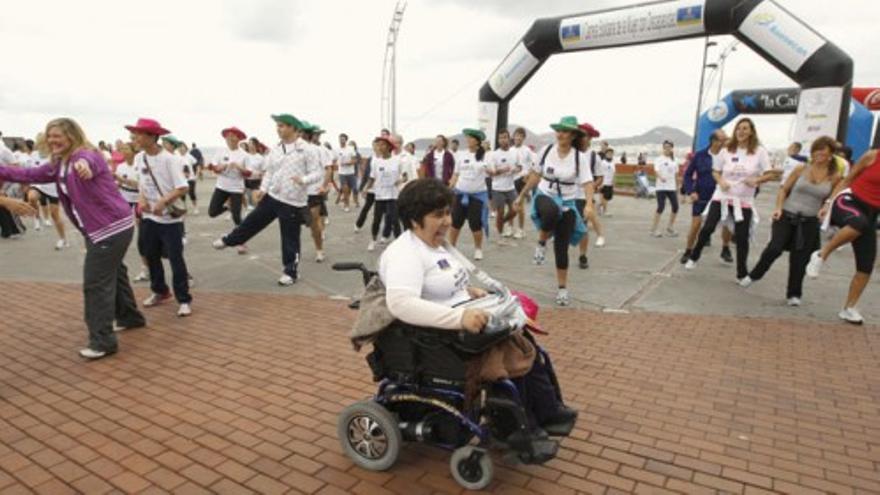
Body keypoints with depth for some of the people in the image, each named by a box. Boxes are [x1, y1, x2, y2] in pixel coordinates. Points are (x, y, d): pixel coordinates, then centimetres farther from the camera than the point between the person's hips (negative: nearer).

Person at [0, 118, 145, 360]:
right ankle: (130, 317, 41)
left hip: (113, 226, -10)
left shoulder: (85, 154, -16)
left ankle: (103, 341, 0)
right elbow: (30, 175, 17)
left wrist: (84, 166, -63)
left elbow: (88, 163, -40)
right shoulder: (58, 164, 14)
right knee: (113, 273, 23)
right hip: (97, 229, 10)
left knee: (96, 283, -7)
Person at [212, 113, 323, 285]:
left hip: (293, 203, -5)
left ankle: (291, 272, 20)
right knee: (253, 221, 17)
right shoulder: (275, 150, 7)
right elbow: (269, 171, 16)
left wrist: (303, 180, -31)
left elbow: (318, 173, -13)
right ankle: (229, 240, 42)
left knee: (290, 239, 4)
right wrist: (263, 188, 2)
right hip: (272, 196, 6)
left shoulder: (307, 149, -12)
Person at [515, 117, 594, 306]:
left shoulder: (580, 157, -10)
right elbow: (535, 175, 9)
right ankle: (541, 243, -11)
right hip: (544, 196, 0)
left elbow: (587, 182, -15)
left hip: (567, 203, 0)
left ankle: (562, 289, 15)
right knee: (551, 212, -40)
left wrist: (589, 204, -33)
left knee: (561, 248, 0)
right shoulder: (546, 150, -3)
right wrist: (522, 195, 13)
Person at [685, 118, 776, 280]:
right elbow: (716, 171, 10)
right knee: (707, 228, -4)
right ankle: (694, 257, 18)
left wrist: (756, 180, -24)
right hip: (721, 197, 1)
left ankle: (742, 274, 15)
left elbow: (770, 174, -4)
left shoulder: (759, 151, -5)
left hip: (744, 201, -1)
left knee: (742, 237, 2)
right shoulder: (726, 150, 0)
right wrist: (720, 181, -11)